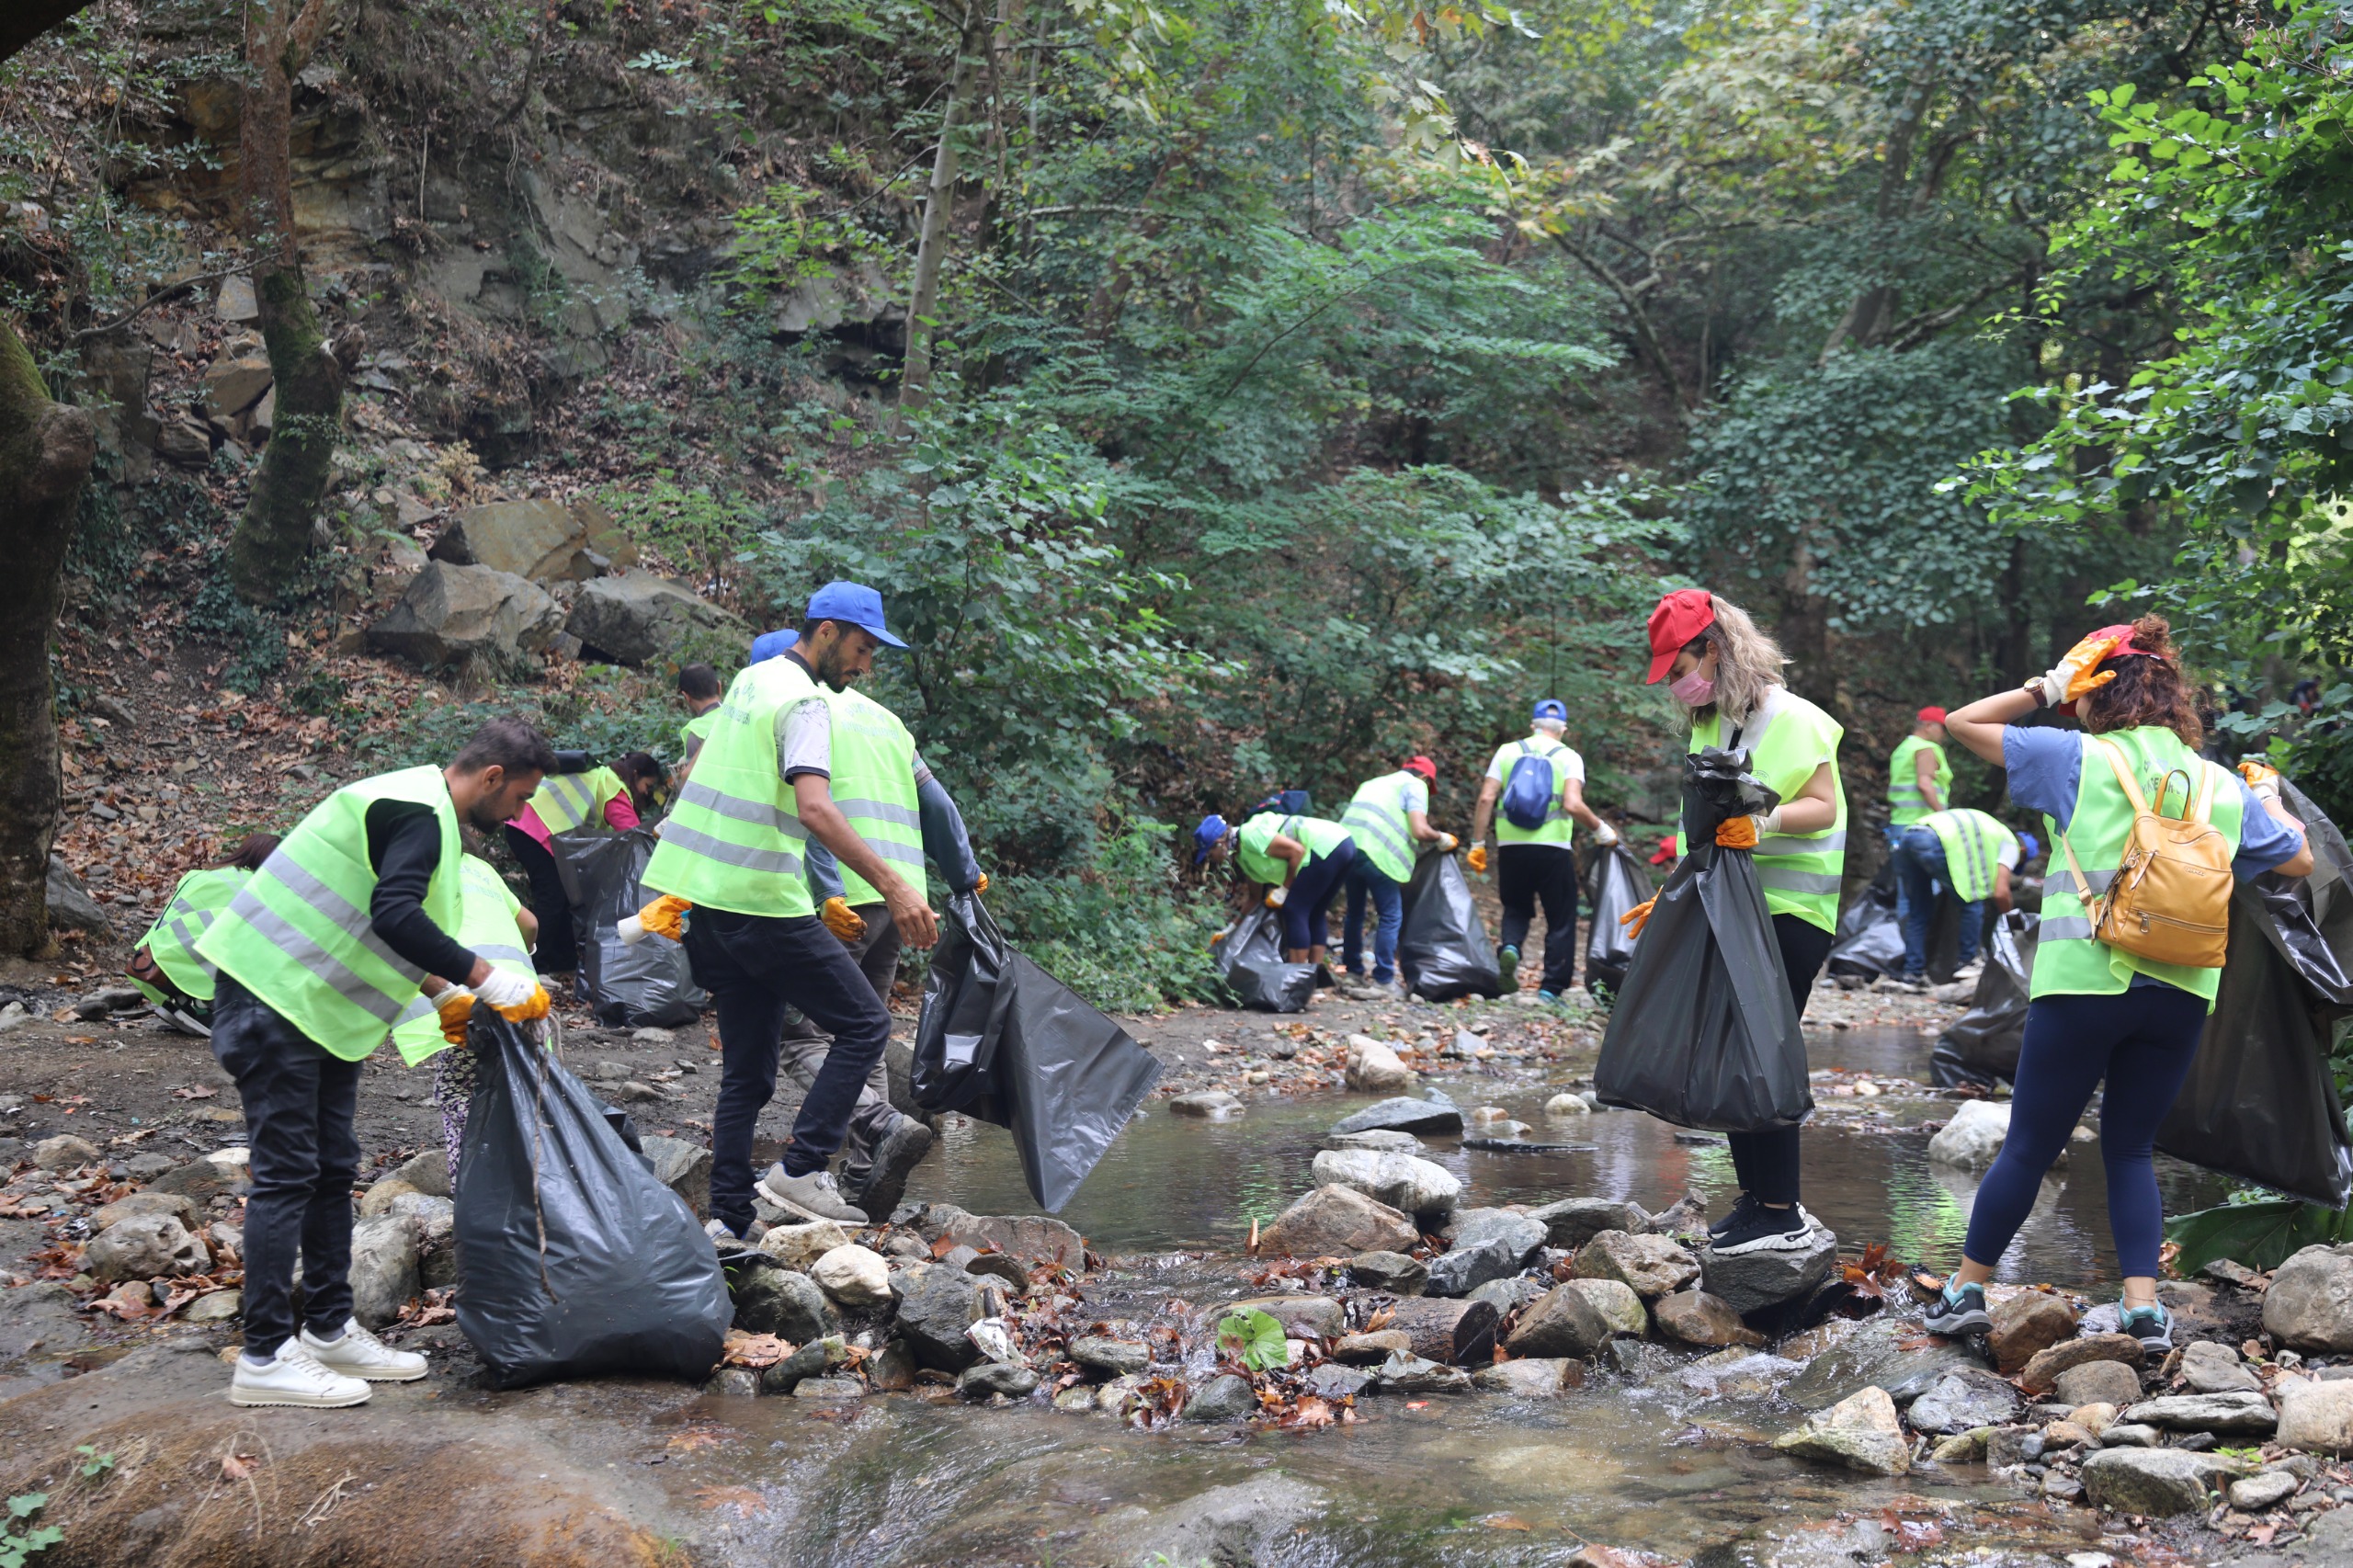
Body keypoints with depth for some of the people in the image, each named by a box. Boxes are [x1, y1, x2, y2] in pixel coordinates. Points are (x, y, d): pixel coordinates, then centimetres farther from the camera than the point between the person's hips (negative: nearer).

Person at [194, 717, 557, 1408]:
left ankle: (330, 1331, 21)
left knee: (332, 1168, 13)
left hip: (317, 1003, 11)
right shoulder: (420, 815, -19)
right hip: (275, 997, -11)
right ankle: (265, 1357, -3)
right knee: (287, 1174, -8)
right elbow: (395, 917, -33)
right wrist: (483, 977, -28)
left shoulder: (421, 810, 14)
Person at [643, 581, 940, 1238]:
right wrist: (893, 886, -33)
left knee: (747, 1070, 11)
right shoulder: (806, 701, -14)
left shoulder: (750, 680, 15)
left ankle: (728, 1221, 11)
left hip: (709, 897, 9)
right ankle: (802, 1169, -6)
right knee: (864, 1025, 0)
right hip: (766, 905, -9)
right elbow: (815, 808, -28)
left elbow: (702, 761, 31)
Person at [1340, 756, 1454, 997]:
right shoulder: (1415, 785, 9)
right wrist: (1441, 839, 14)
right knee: (1390, 916, 3)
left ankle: (1354, 974, 26)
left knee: (1355, 912, 19)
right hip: (1378, 853, -7)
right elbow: (1420, 831, -4)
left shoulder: (1373, 783, 32)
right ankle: (1383, 982, 3)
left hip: (1347, 845, 7)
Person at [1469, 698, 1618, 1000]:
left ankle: (1509, 946, -10)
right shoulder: (1569, 758, 1)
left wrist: (1477, 844, 5)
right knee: (1561, 919, 10)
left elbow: (1486, 799, 0)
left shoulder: (1507, 751, 8)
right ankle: (1551, 988, 4)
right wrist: (1601, 829, 1)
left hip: (1511, 847, 2)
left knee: (1516, 908, 21)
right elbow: (1573, 805, -14)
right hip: (1553, 849, -2)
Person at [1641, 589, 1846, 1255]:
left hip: (1791, 912, -8)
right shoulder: (1711, 723, 14)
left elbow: (1823, 807, -15)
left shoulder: (1790, 718, -11)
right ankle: (1755, 1200, 16)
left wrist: (1764, 823, -32)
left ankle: (1783, 1215, -3)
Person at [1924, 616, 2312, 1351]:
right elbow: (2299, 859, 18)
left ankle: (1966, 1289, 15)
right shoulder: (2223, 786, 8)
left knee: (2029, 1146, 6)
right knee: (2130, 1148, 17)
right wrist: (2270, 795, 34)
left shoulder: (2079, 758, -3)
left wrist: (2046, 689, 7)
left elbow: (1964, 722, 3)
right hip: (2182, 994, 3)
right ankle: (2144, 1304, 7)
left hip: (2084, 982, -3)